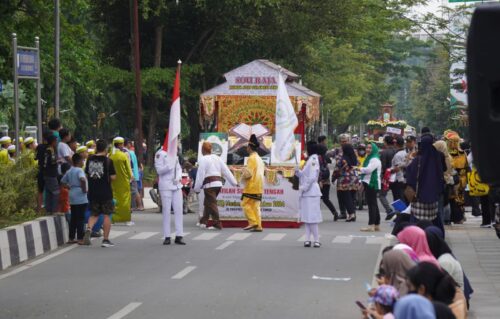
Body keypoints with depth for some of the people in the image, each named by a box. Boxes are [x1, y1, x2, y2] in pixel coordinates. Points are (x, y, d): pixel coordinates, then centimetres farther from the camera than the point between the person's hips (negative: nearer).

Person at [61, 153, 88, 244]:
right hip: (81, 198, -7)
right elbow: (82, 179, -30)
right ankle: (80, 238, -4)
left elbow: (63, 182, 18)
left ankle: (71, 238, 14)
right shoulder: (79, 170, -11)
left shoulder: (69, 172, 12)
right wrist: (84, 189, -17)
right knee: (81, 218, -4)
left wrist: (70, 187, 14)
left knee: (73, 218, 12)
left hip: (72, 198, 7)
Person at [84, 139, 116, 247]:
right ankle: (105, 239, 6)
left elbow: (86, 175, 9)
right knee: (107, 215, 6)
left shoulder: (90, 160, 3)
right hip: (105, 192, -4)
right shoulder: (108, 161, -10)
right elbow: (113, 177, -12)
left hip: (92, 192, 4)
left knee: (94, 214, 15)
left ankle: (88, 229, -13)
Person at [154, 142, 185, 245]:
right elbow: (159, 170, -12)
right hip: (165, 186, -6)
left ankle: (179, 236, 5)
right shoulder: (160, 154, -6)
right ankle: (167, 237, 3)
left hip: (176, 185, 6)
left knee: (179, 210, 2)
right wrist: (171, 165, -24)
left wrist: (178, 178, -3)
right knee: (166, 211, -3)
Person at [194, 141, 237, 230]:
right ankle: (204, 221, 29)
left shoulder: (203, 159, -8)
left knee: (211, 204, -7)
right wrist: (234, 182, 15)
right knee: (207, 202, 21)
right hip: (218, 183, 8)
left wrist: (197, 188, -5)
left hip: (209, 184, -8)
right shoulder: (217, 158, 13)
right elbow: (226, 171, 12)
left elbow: (200, 174, -11)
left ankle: (217, 224, -12)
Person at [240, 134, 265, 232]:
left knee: (245, 204, -3)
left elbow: (248, 173, -20)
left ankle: (253, 222, -11)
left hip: (251, 187, -9)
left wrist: (243, 176, 0)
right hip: (259, 187, 9)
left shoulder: (252, 158, -14)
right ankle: (258, 226, 4)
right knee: (256, 206, 8)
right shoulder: (259, 159, 15)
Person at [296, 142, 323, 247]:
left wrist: (304, 187, -16)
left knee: (311, 217, -8)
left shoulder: (313, 160, -14)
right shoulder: (310, 159, 15)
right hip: (306, 193, 10)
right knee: (307, 217, 10)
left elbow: (312, 177, -21)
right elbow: (304, 175, 19)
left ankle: (316, 240, -6)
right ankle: (308, 239, 13)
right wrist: (298, 172, 2)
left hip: (311, 192, -10)